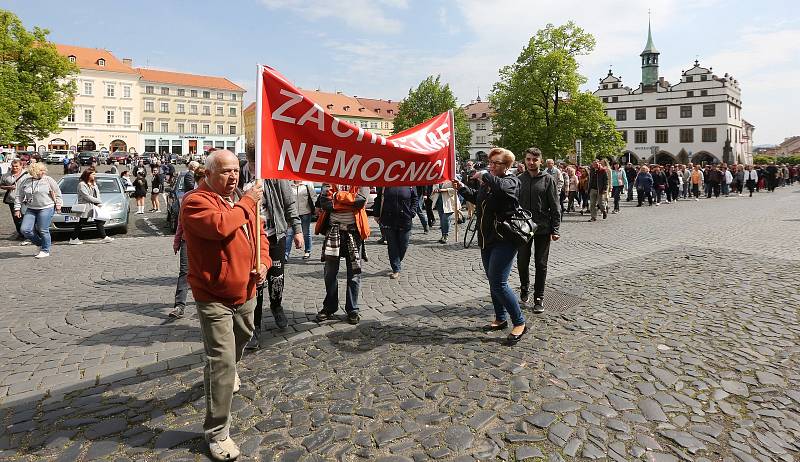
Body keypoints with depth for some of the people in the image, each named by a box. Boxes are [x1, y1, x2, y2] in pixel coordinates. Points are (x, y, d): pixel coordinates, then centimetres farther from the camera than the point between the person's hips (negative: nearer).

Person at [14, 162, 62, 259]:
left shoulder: (48, 180, -1)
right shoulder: (25, 182, 7)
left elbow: (57, 193, 5)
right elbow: (19, 196, 12)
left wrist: (58, 204, 3)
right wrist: (17, 208, 7)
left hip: (46, 208, -4)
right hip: (31, 209, 4)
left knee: (43, 231, -5)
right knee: (25, 229, -4)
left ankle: (45, 251, 9)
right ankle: (40, 243, 17)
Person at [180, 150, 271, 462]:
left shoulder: (243, 200, 7)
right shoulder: (196, 201, -16)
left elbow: (259, 234, 14)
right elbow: (220, 225, -35)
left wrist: (263, 262, -3)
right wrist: (246, 203, -21)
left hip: (245, 294, 8)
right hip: (214, 299, -8)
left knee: (241, 341, 29)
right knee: (223, 363, -8)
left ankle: (219, 375, 61)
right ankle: (217, 433, 6)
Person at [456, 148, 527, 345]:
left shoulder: (511, 180, -10)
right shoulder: (487, 181, 11)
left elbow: (502, 186, -36)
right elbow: (477, 198, 30)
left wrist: (484, 176, -22)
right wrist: (462, 188, 17)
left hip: (504, 240, -9)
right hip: (487, 239, 9)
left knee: (498, 284, -12)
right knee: (493, 282, 16)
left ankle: (519, 323, 3)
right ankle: (500, 319, 32)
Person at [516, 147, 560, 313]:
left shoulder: (548, 180, -2)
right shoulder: (519, 180, 3)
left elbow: (555, 207, -3)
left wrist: (555, 229, -8)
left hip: (543, 229, -2)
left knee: (541, 264, 6)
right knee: (522, 262, 8)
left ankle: (539, 298, 16)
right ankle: (524, 288, 35)